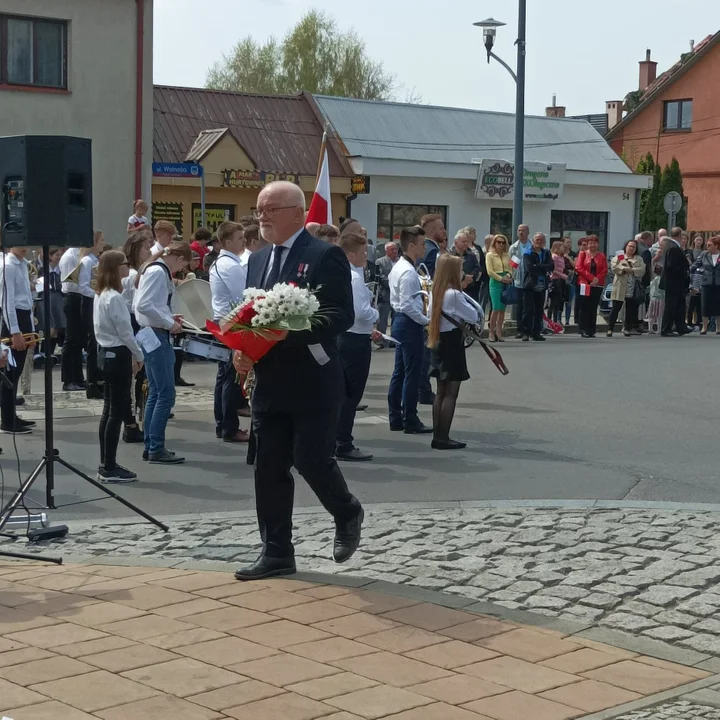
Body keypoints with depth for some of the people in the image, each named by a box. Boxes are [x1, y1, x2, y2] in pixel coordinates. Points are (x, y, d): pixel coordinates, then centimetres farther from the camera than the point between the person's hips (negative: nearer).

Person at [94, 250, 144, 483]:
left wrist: (130, 354, 15)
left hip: (106, 353, 10)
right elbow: (125, 331, -18)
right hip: (118, 355, -10)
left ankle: (106, 465, 19)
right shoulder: (114, 298, -19)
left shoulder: (101, 295, 11)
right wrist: (138, 355, -5)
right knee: (117, 412, -4)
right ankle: (109, 468, 0)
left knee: (109, 410, 13)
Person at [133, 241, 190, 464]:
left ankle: (150, 447, 18)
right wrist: (169, 323, -17)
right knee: (166, 394, -7)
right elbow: (144, 305, -25)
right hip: (155, 335, -11)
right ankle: (156, 449, -2)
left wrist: (169, 318, 11)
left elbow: (146, 304, 18)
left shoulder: (156, 270, 15)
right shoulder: (158, 272, -15)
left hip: (154, 336, 11)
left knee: (155, 393, 13)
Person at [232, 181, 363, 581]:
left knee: (311, 458, -5)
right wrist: (241, 349, -2)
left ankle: (348, 514, 25)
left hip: (313, 383, -7)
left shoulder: (325, 256, -8)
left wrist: (287, 331, -26)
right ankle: (276, 553, 15)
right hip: (268, 384, 7)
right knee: (269, 468, 6)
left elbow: (341, 315, -16)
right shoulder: (258, 260, 15)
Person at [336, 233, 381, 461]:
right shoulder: (354, 278, -18)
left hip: (345, 337, 10)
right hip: (355, 340, -10)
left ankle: (336, 441, 24)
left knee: (343, 393, 17)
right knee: (351, 394, -4)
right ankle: (344, 446, 0)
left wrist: (368, 330, 18)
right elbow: (362, 312, -25)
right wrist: (376, 314, -5)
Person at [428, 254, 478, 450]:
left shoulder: (435, 292, 7)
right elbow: (473, 317, -14)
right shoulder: (454, 294, -17)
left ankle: (437, 436, 14)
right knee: (451, 392, -3)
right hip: (453, 344, -8)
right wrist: (466, 298, 0)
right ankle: (443, 437, -3)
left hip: (439, 342, 8)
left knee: (441, 392, 12)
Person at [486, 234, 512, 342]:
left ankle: (499, 332, 8)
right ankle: (491, 331, -2)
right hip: (495, 283, -4)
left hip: (506, 283, 4)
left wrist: (508, 276, -8)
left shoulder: (507, 255, 13)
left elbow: (509, 268, 14)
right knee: (496, 308, -11)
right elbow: (490, 271, -7)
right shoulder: (490, 255, 0)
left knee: (502, 309, 3)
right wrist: (501, 278, -12)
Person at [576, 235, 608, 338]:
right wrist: (591, 277, -14)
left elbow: (605, 271, 3)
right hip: (584, 284, -2)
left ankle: (592, 330, 7)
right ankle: (584, 330, -1)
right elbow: (578, 268, -6)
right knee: (584, 308, -3)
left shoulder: (602, 256, 9)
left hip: (597, 285, 2)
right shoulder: (583, 254, 5)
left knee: (593, 308, 4)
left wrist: (597, 279, -14)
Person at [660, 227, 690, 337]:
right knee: (670, 307, -3)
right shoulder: (674, 248, -21)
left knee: (680, 305, 16)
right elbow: (671, 266, -26)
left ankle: (681, 328, 23)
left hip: (677, 283, 10)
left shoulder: (675, 247, 11)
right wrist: (684, 273, -18)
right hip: (673, 283, -10)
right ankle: (666, 330, 4)